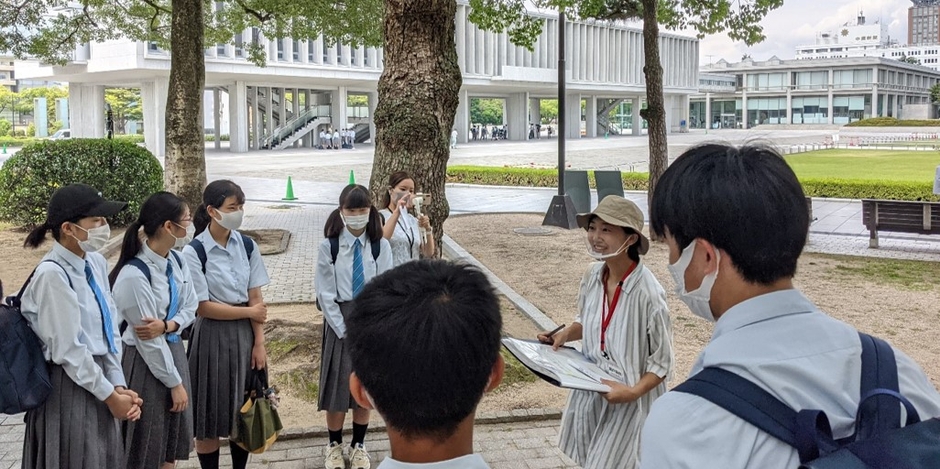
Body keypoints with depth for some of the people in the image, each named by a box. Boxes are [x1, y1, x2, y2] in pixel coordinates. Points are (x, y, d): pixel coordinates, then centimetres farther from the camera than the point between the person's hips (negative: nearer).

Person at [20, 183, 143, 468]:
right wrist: (110, 395, -10)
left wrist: (119, 387, -1)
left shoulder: (96, 263, 3)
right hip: (69, 387, -7)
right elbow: (68, 350, -18)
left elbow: (110, 329, 7)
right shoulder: (52, 274, -19)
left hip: (98, 376, 7)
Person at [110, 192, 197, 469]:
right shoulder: (134, 275, -25)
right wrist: (175, 382, -13)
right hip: (146, 362, -7)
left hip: (174, 350, 7)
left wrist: (166, 325, -16)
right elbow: (148, 341, -21)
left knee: (174, 436, 17)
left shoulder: (176, 261, -2)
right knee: (147, 446, 7)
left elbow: (190, 309, 6)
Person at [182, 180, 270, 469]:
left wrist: (259, 343, -4)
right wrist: (249, 312, -9)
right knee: (210, 414, 6)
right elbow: (203, 307, -14)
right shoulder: (194, 252, -14)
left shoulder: (247, 246, 0)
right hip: (212, 336, -4)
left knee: (245, 410, 13)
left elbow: (256, 298, 0)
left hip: (244, 334, 4)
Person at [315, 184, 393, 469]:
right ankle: (334, 445, 24)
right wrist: (344, 330, -11)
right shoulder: (329, 245, -9)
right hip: (339, 320, -1)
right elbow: (325, 293, -8)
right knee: (338, 384, 5)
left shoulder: (380, 246, -6)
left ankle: (358, 445, 27)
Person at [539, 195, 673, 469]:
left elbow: (662, 362, -16)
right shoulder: (593, 276, -5)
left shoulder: (648, 293, -25)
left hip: (627, 399, -6)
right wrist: (565, 335, -4)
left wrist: (634, 392, -29)